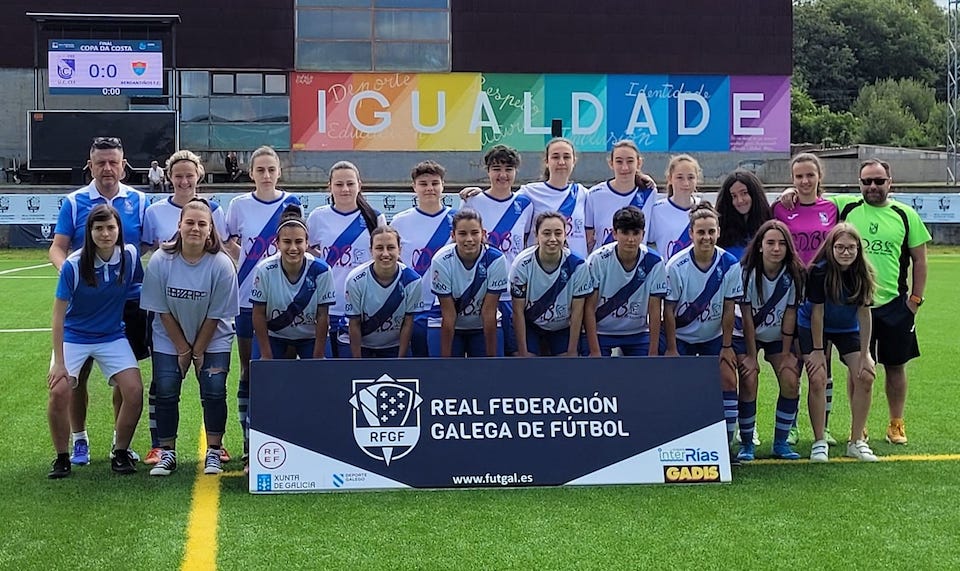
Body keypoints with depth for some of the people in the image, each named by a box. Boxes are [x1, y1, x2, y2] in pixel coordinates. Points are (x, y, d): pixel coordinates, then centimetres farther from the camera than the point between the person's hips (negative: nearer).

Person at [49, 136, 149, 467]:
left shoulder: (139, 201, 4)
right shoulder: (74, 202, 1)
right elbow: (57, 247, 0)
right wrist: (66, 269, -21)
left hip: (129, 300, 1)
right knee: (78, 372, 4)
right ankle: (79, 440, 18)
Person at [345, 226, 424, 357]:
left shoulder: (412, 280, -20)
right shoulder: (355, 280, -22)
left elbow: (408, 323, -10)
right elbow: (354, 325, -14)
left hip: (394, 346, 1)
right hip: (363, 346, -1)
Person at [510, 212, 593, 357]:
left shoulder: (578, 265, -20)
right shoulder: (522, 264, -22)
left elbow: (577, 311, -13)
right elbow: (518, 311, -15)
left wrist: (572, 352, -12)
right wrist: (523, 352, -14)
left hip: (563, 328, 1)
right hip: (529, 326, -1)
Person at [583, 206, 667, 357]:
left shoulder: (654, 262, -14)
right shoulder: (598, 259, -19)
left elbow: (655, 311, -9)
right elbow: (589, 308, -15)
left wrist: (653, 352, -12)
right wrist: (595, 352, -19)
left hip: (638, 332, 2)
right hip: (601, 331, -2)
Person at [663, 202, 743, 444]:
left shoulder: (730, 264, -14)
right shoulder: (676, 266, -20)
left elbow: (728, 309, -6)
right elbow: (668, 310, -14)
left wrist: (727, 346, -5)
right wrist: (671, 350, -13)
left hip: (714, 336, 2)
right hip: (680, 336, -2)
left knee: (728, 379, -9)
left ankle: (726, 441, 2)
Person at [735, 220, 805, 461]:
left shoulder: (794, 274, -15)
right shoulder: (747, 271, -21)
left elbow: (790, 315, -9)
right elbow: (747, 317, -17)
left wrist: (785, 354, -8)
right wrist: (751, 355, -15)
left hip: (779, 337, 2)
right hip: (747, 336, -2)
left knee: (791, 382, -13)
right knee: (748, 383, -18)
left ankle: (781, 442, 2)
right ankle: (746, 444, -4)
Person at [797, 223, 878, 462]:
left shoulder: (863, 274, -18)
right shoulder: (819, 272, -28)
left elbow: (864, 314, -12)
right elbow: (817, 312, -20)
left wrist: (864, 354, -12)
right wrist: (817, 350, -16)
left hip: (847, 328, 3)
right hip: (812, 327, -3)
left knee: (865, 377, -9)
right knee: (818, 379, -16)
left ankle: (856, 441, 4)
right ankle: (819, 442, -4)